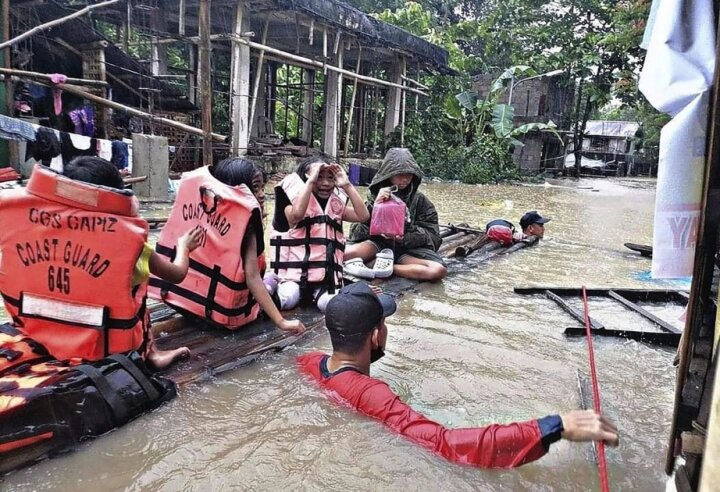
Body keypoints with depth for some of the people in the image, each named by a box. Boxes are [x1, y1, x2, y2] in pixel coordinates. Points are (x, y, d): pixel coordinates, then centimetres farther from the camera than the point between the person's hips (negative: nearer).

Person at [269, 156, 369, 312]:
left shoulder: (336, 205, 12)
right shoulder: (295, 200, 0)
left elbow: (363, 216, -3)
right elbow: (297, 214, -26)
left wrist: (347, 185, -5)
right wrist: (311, 180, -20)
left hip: (327, 273, 3)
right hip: (295, 269, -3)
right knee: (288, 300, -27)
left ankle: (317, 290, 0)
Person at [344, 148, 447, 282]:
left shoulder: (419, 200, 6)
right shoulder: (375, 194, 5)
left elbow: (433, 236, 0)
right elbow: (357, 232, -2)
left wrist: (405, 237, -18)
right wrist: (375, 206, -17)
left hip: (408, 248, 2)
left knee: (439, 270, -32)